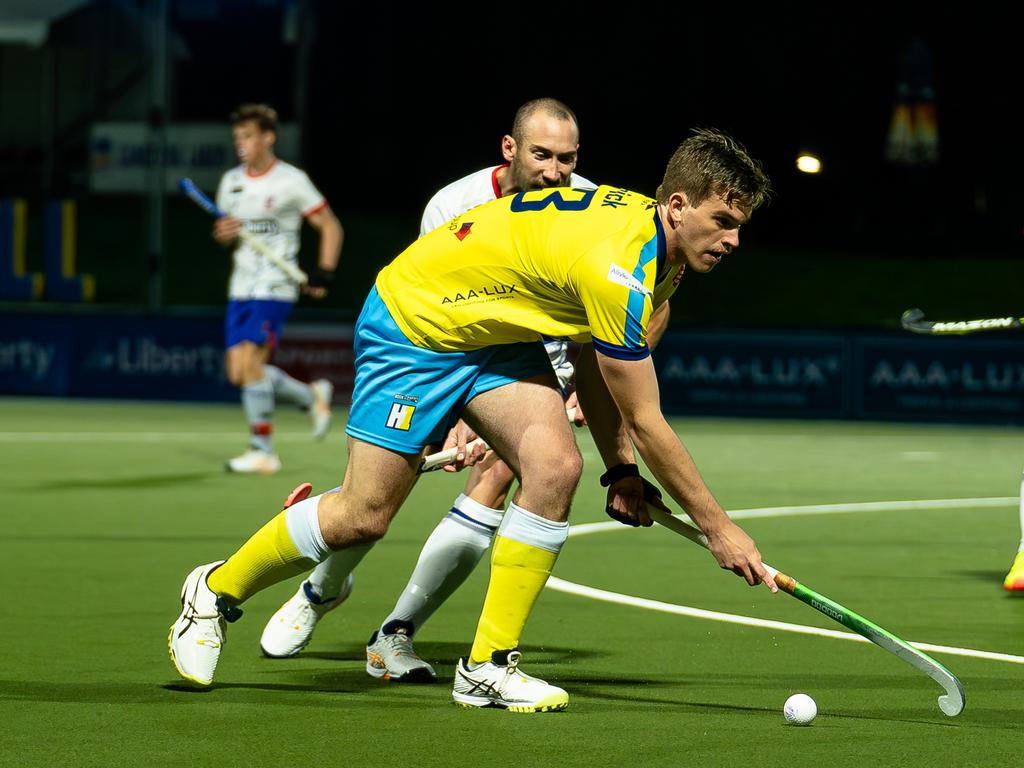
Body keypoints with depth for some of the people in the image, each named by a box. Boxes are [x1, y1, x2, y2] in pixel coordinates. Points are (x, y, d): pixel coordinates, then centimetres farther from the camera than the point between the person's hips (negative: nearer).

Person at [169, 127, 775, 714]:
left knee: (556, 467, -14)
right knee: (363, 516, -7)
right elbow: (646, 423, -28)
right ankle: (217, 589, 20)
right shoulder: (619, 268, -33)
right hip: (412, 322, -8)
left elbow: (596, 359, 9)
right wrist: (718, 528, -21)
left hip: (493, 334, 8)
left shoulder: (654, 237, -4)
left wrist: (620, 469, 1)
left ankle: (489, 665, -6)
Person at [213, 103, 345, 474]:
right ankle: (312, 396, 25)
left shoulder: (291, 181, -7)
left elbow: (331, 227, -2)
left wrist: (323, 275, -11)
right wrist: (225, 235, -6)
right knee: (238, 371, 3)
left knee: (250, 362, -17)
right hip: (241, 287, 7)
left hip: (274, 289, -7)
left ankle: (262, 452, -10)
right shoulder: (231, 181, 11)